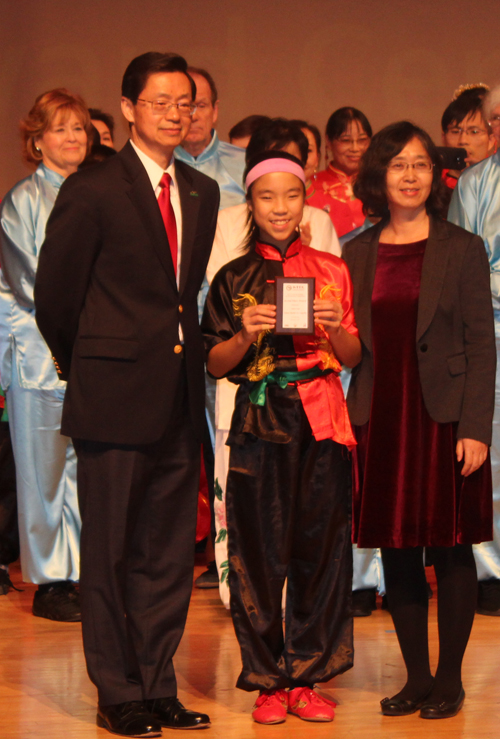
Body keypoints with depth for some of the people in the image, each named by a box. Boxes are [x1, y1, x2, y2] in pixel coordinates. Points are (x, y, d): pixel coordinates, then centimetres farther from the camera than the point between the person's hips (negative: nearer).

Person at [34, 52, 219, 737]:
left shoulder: (202, 191, 12)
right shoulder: (92, 190, -6)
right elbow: (54, 294, -2)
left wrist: (184, 358, 11)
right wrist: (88, 368, 7)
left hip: (180, 396, 6)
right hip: (116, 398, -5)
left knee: (170, 551, 9)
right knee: (111, 551, 3)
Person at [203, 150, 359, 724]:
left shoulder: (331, 270, 9)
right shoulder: (233, 279, 6)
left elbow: (353, 356, 9)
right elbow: (214, 365, 6)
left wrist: (335, 328, -11)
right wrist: (244, 336, -12)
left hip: (322, 422, 1)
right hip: (260, 424, -1)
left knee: (319, 547, 2)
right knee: (261, 552, -1)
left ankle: (306, 677, 12)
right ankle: (268, 681, 9)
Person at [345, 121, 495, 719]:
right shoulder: (357, 254, 10)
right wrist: (348, 421, 3)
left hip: (443, 418, -3)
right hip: (380, 421, 3)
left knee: (450, 551, 1)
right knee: (396, 553, 6)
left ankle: (449, 680, 11)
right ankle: (416, 677, 17)